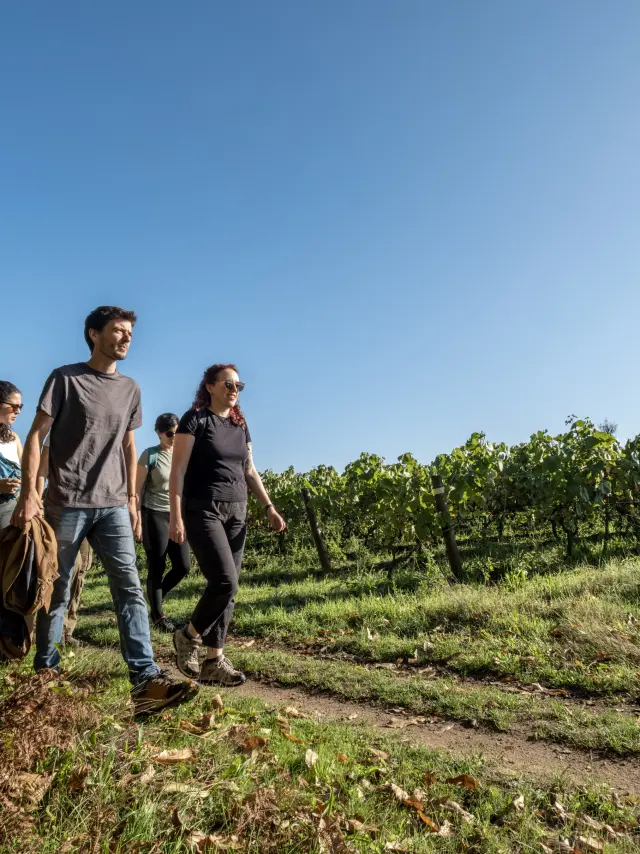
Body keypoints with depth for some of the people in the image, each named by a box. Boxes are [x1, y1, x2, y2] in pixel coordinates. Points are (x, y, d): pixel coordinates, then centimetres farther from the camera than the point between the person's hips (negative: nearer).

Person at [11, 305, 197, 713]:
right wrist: (29, 492, -13)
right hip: (67, 503, -3)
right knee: (57, 590, 8)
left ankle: (146, 678, -8)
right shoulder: (66, 378, -1)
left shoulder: (130, 388, 12)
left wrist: (132, 498, 12)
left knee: (130, 587, -6)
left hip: (113, 505, 4)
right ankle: (45, 669, 27)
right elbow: (36, 436, -4)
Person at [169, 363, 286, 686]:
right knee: (225, 581, -15)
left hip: (236, 512, 6)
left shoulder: (241, 425, 13)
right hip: (202, 511, -6)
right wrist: (176, 516, -17)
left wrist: (269, 508, 10)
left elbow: (250, 472, 18)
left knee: (229, 588, 4)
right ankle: (188, 636, 11)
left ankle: (214, 660, 15)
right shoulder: (195, 419, -5)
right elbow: (178, 471, -9)